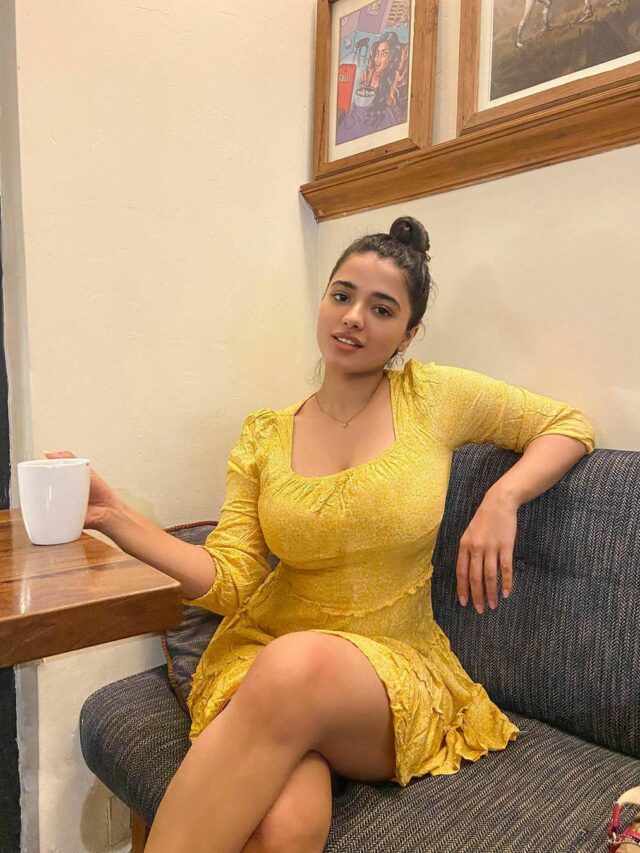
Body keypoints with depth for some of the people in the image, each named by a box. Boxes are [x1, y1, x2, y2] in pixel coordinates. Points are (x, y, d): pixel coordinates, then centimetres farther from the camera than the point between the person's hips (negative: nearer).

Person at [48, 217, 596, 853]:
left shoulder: (434, 396, 1)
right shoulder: (263, 435, 4)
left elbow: (569, 425, 10)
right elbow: (231, 581, -3)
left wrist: (503, 498, -8)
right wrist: (117, 520, -15)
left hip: (394, 672, 0)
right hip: (264, 653, 0)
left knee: (300, 665, -35)